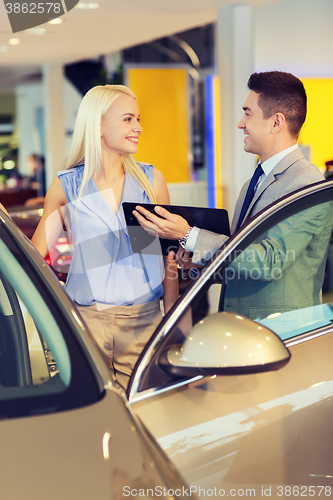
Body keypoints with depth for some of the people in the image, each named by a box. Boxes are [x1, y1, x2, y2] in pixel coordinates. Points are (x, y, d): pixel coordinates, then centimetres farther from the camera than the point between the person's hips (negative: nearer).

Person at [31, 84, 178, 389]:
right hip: (85, 320, -1)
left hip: (143, 321, 1)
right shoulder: (66, 186, 3)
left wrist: (171, 322, 7)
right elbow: (34, 255, 9)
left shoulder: (151, 180, 7)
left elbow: (169, 256, 10)